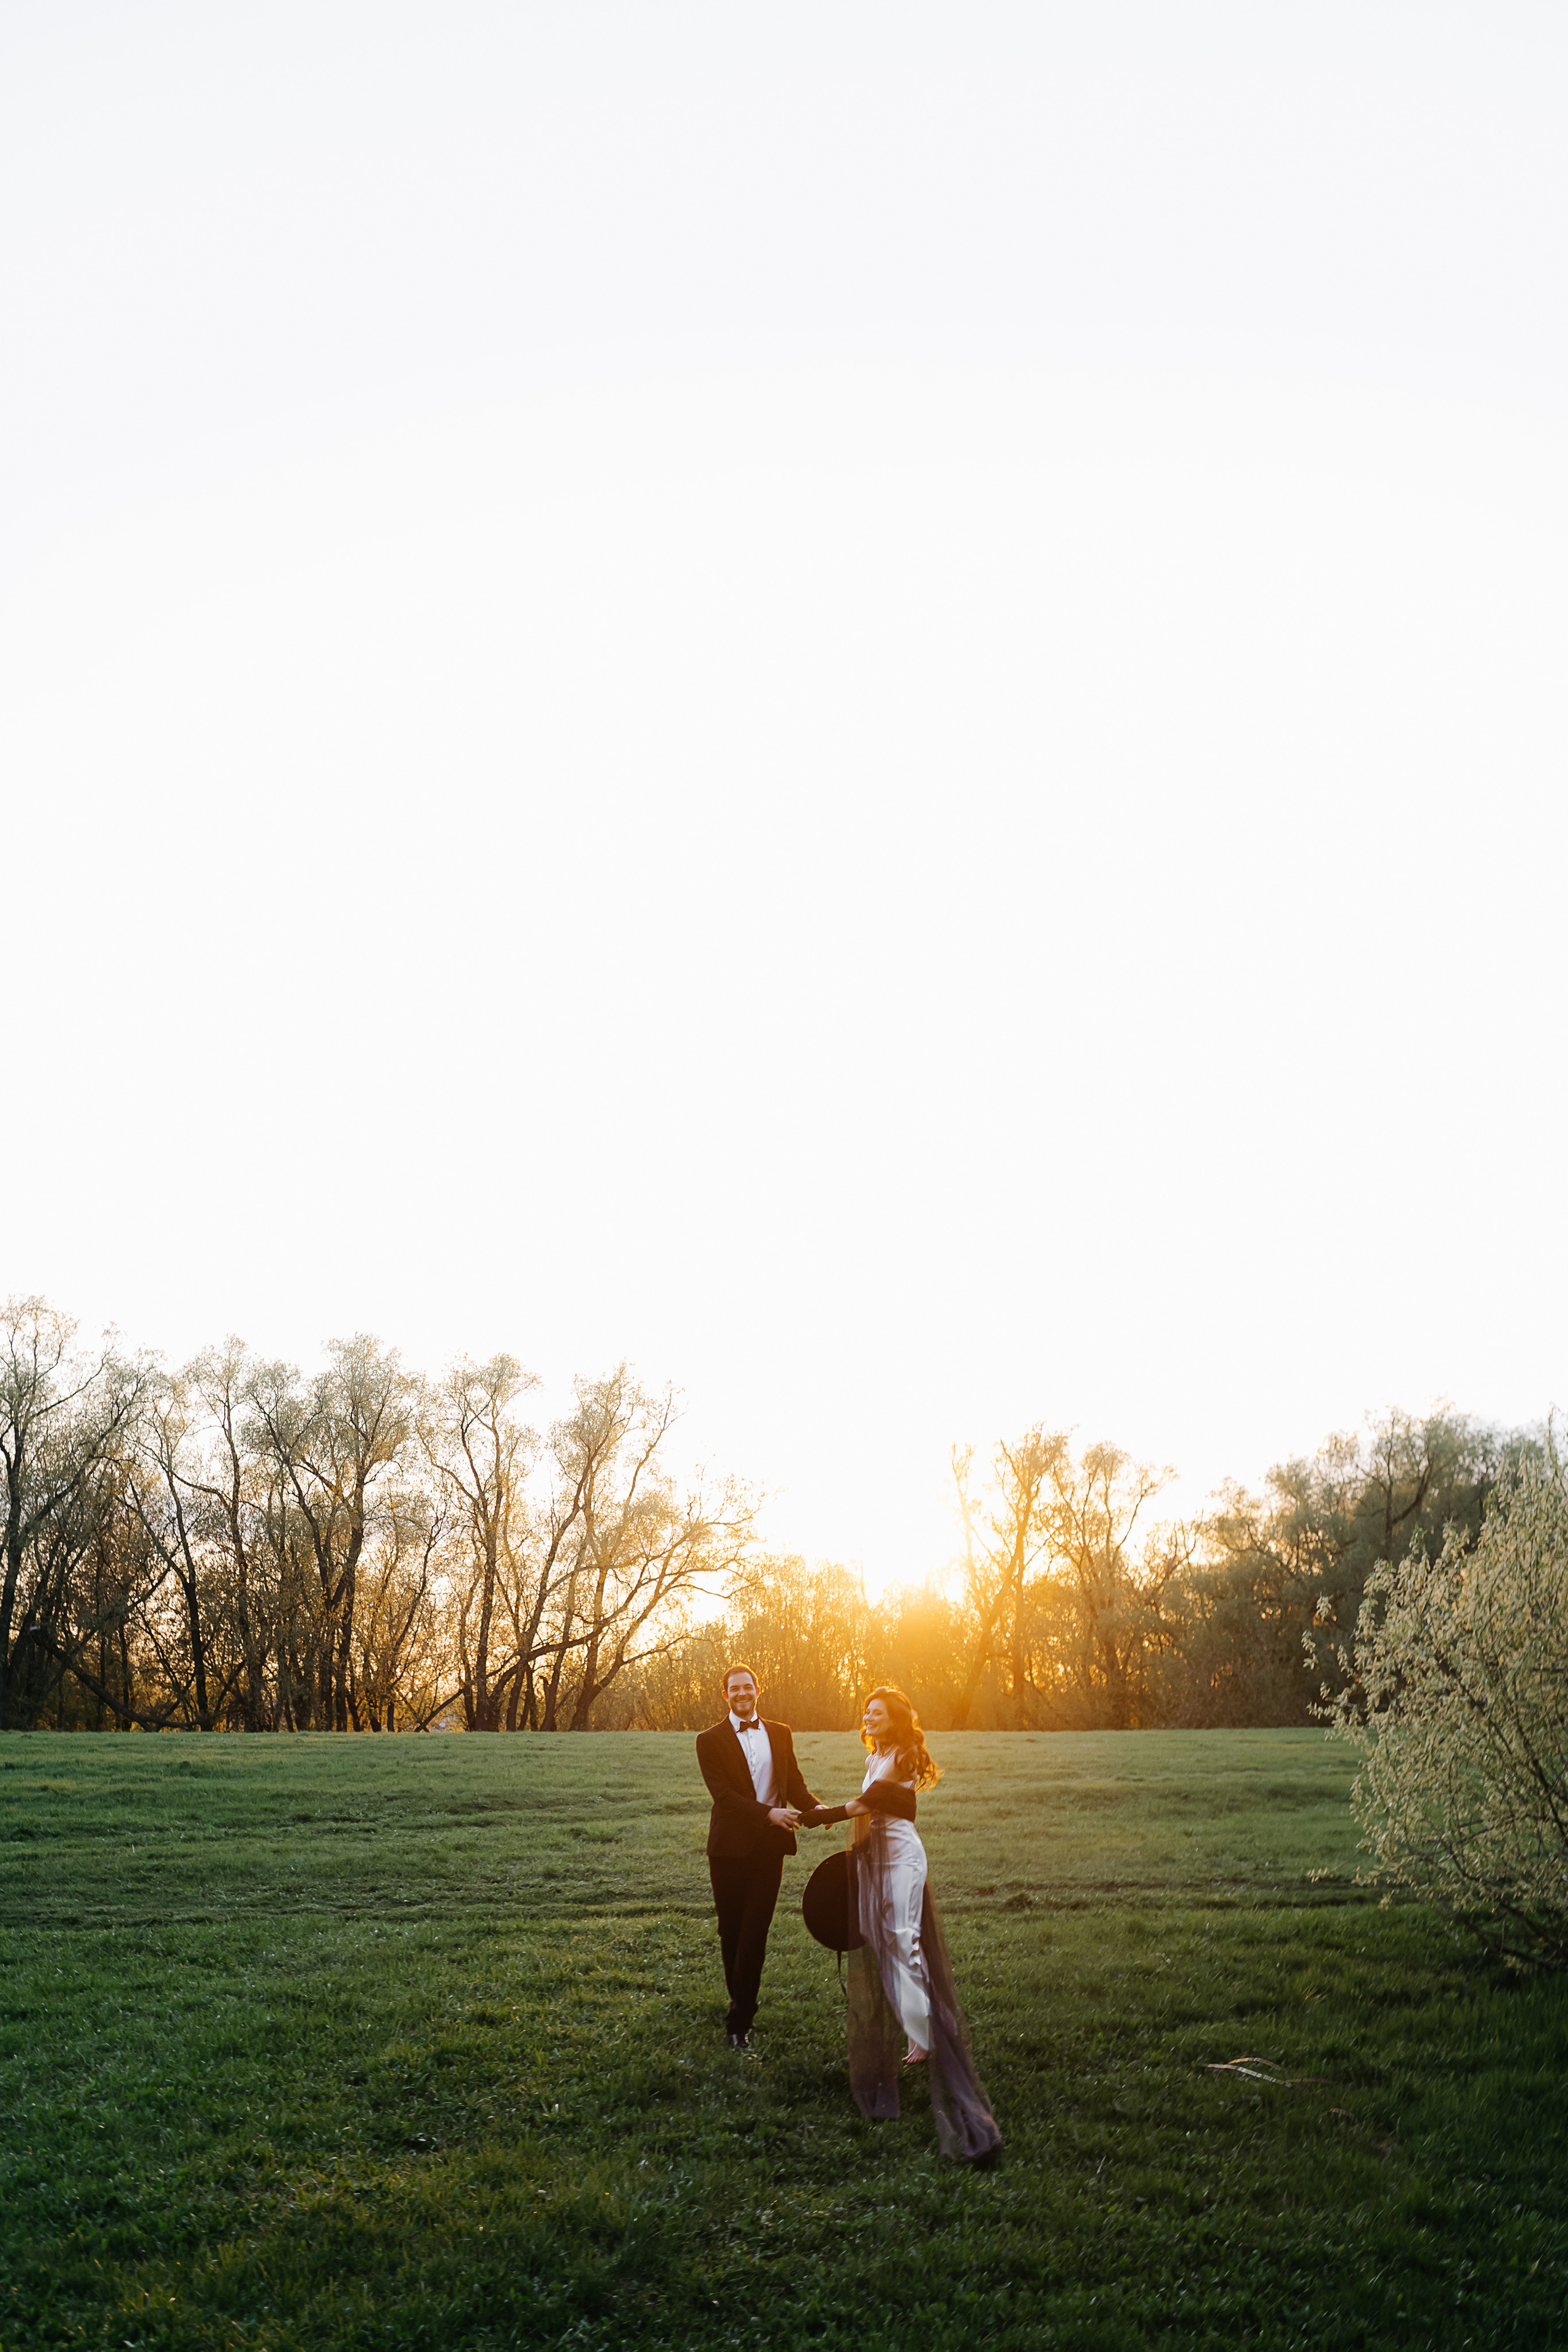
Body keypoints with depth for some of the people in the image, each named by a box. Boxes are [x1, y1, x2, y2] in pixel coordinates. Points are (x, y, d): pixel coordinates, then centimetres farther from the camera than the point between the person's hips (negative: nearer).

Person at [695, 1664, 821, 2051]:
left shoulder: (780, 1734, 11)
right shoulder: (711, 1740, -2)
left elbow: (794, 1783, 10)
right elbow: (723, 1794, -12)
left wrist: (814, 1806, -12)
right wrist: (768, 1813, -22)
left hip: (769, 1845, 2)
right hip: (731, 1845, -1)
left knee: (755, 1932, -2)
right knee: (731, 1930, 9)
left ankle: (740, 2020, 1)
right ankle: (741, 2002, 27)